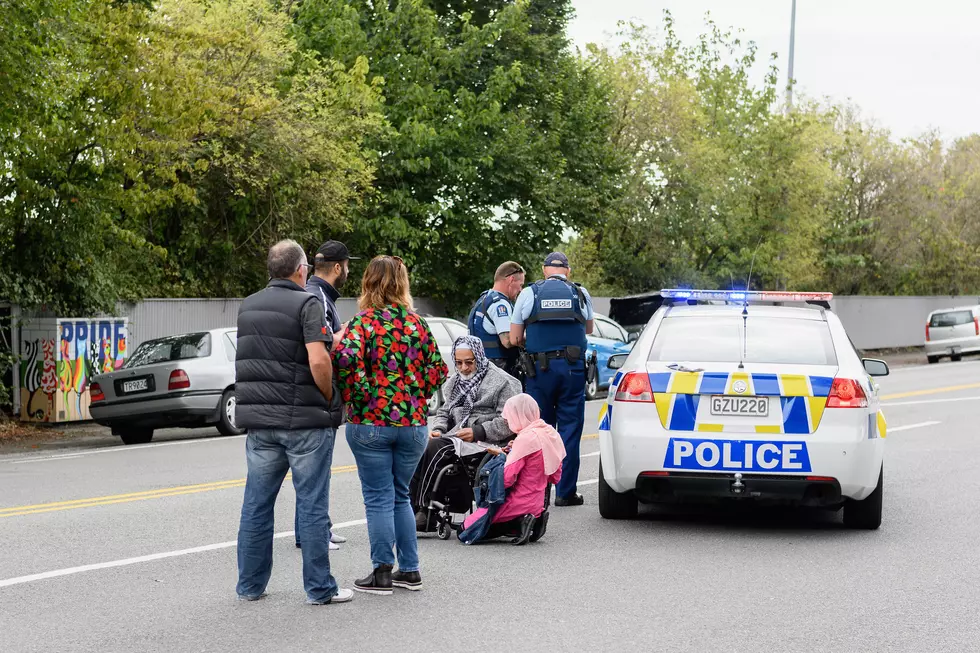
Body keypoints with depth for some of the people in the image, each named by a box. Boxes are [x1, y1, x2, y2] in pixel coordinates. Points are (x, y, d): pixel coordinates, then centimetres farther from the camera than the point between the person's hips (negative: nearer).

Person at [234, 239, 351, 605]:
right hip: (304, 419, -6)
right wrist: (329, 399, -6)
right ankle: (319, 589, 5)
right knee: (312, 505, 0)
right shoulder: (305, 304, -10)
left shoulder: (247, 307, 12)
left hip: (258, 420, 6)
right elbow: (318, 361, -20)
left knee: (256, 503, 11)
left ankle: (250, 585, 17)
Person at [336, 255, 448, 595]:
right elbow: (438, 370, 5)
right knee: (400, 496, 17)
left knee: (379, 498, 3)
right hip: (413, 421, 4)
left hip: (370, 423, -4)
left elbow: (348, 360, -23)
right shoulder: (417, 323, 5)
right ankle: (410, 570, 18)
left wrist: (357, 398, -9)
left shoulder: (362, 322, -7)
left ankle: (382, 574, 6)